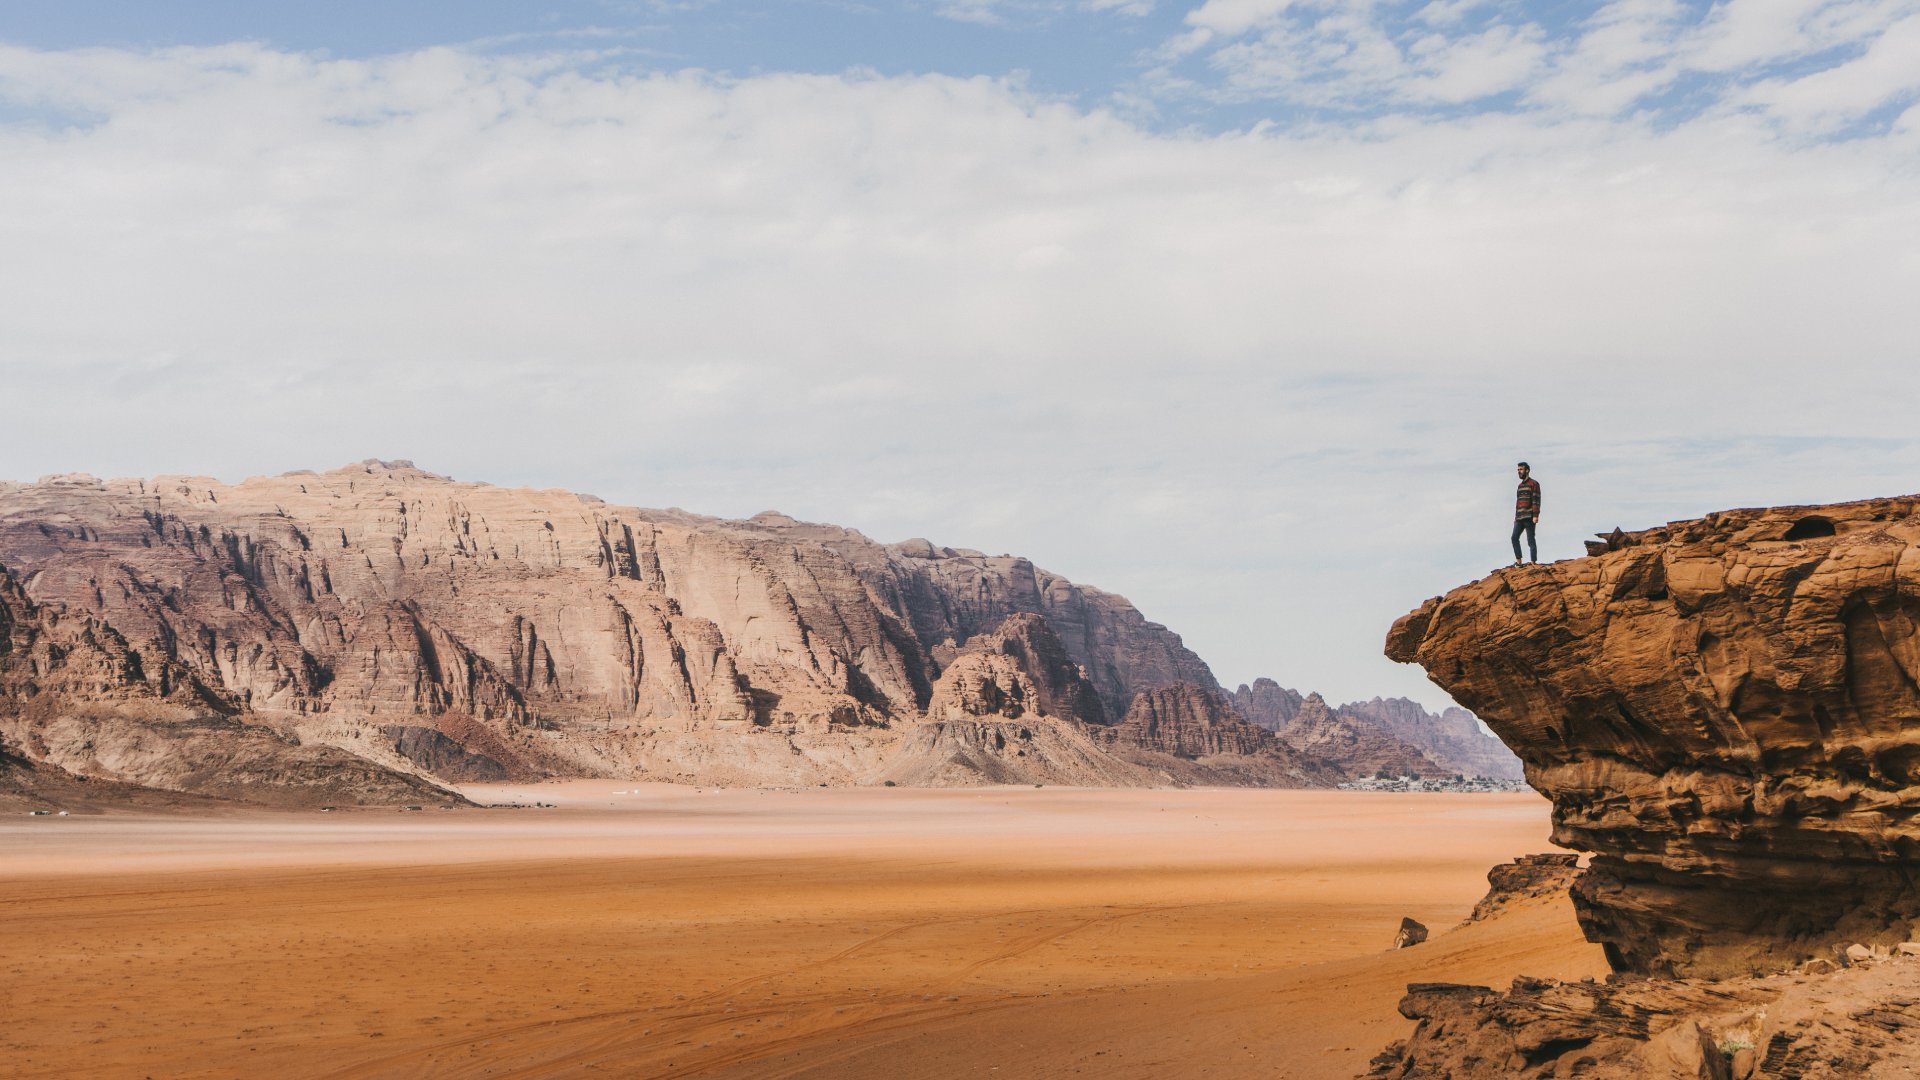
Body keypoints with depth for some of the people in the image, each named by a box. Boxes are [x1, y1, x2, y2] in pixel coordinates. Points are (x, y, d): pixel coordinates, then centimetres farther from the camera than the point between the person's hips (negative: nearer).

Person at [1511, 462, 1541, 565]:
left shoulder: (1534, 484, -2)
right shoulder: (1520, 485, 22)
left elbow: (1536, 500, -10)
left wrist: (1536, 516, -19)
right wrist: (1515, 517, 20)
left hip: (1529, 517, -7)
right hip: (1519, 518, 7)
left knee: (1531, 540, -6)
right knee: (1514, 537, -7)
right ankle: (1518, 561, -8)